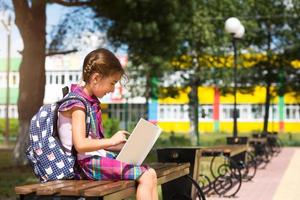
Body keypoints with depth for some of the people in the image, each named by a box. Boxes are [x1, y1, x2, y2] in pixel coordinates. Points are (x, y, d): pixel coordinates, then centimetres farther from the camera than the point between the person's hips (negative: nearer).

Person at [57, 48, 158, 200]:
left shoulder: (91, 101, 15)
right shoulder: (77, 104, -14)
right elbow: (80, 145, -23)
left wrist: (123, 146, 10)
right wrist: (111, 141, -15)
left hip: (97, 157, 9)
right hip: (87, 163, -9)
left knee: (150, 174, 3)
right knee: (146, 176, -17)